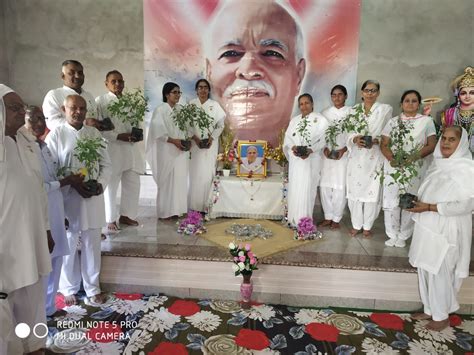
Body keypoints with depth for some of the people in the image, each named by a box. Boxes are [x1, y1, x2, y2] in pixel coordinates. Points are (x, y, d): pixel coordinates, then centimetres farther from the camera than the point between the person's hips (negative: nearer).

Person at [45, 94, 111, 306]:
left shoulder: (95, 134, 7)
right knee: (68, 246, 9)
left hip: (93, 197, 3)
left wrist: (100, 183, -11)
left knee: (92, 245, 11)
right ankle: (69, 289, 30)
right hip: (67, 198, -2)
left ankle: (93, 288, 27)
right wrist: (74, 184, -19)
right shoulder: (56, 135, -3)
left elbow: (106, 164, 6)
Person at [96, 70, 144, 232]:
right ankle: (111, 220, 20)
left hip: (131, 149, 5)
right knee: (111, 186, 5)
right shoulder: (100, 101, -2)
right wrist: (118, 136, -19)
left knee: (133, 184, 10)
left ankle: (126, 215, 27)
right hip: (111, 149, -5)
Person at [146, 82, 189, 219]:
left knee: (181, 180, 5)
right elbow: (158, 132, -12)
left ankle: (179, 209, 14)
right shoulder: (160, 110, -5)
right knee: (167, 180, -2)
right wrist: (174, 141, -18)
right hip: (167, 151, -5)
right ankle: (166, 211, 7)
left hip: (181, 151, 6)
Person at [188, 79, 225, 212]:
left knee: (208, 173, -3)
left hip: (211, 143, 0)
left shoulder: (215, 105, 4)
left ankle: (207, 205, 5)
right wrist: (195, 138, -12)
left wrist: (212, 138, -9)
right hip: (195, 143, 0)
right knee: (195, 173, -1)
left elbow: (221, 125, 5)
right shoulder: (191, 104, 5)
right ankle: (195, 205, 7)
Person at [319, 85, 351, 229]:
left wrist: (343, 150, -15)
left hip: (344, 154, -3)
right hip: (327, 154, 3)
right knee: (325, 186, 4)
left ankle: (336, 219, 12)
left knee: (340, 188, -2)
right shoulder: (325, 113, 9)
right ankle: (328, 217, 18)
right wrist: (325, 148, -9)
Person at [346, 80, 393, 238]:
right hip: (356, 157, 2)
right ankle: (356, 225, 19)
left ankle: (367, 226, 17)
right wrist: (355, 139, -15)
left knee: (372, 191, 0)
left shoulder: (386, 109, 2)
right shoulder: (354, 110, 10)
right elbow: (349, 133, 7)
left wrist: (376, 141, -18)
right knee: (355, 190, 3)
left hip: (375, 157, -2)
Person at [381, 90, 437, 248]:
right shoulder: (393, 121, 10)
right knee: (391, 201, 1)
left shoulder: (427, 121, 4)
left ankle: (403, 236, 19)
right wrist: (391, 157, -16)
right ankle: (393, 235, 16)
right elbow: (384, 144, 4)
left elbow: (431, 145, -2)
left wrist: (414, 157, -18)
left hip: (416, 169, -1)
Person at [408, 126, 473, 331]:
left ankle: (442, 316, 26)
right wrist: (417, 201, 2)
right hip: (427, 227, 7)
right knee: (426, 270, 16)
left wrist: (429, 207, -21)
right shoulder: (439, 163, 7)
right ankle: (429, 309, 34)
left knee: (440, 273, 6)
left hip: (446, 231, -7)